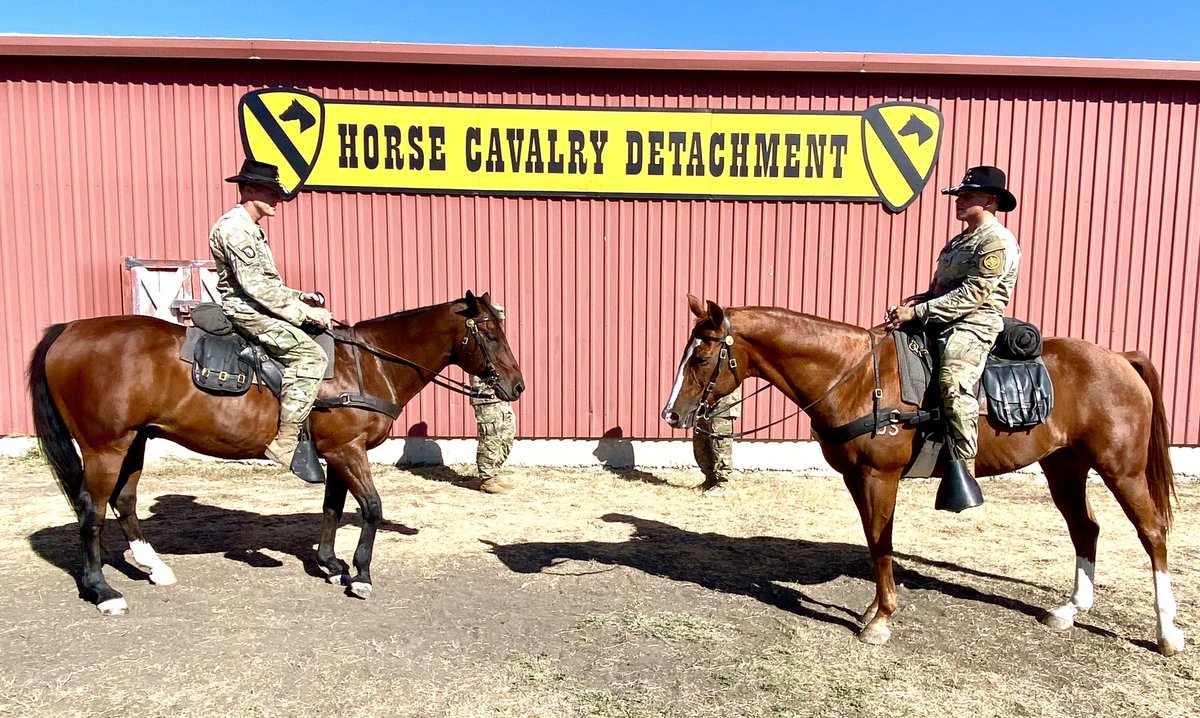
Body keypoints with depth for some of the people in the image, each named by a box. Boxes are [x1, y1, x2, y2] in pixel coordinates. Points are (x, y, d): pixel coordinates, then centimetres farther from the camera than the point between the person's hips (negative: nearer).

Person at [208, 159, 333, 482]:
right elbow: (255, 286, -20)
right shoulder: (234, 228, -12)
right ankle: (285, 443, -24)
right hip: (246, 311, -11)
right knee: (311, 355, -25)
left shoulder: (251, 230, 20)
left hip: (258, 309, 11)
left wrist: (299, 296, 7)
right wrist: (304, 311, -20)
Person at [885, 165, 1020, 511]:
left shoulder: (997, 241, -7)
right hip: (941, 322, 10)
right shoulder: (958, 241, 22)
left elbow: (971, 296, -17)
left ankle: (961, 469, -32)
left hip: (975, 324, -10)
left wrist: (918, 312, -21)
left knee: (954, 380, -33)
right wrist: (915, 301, 3)